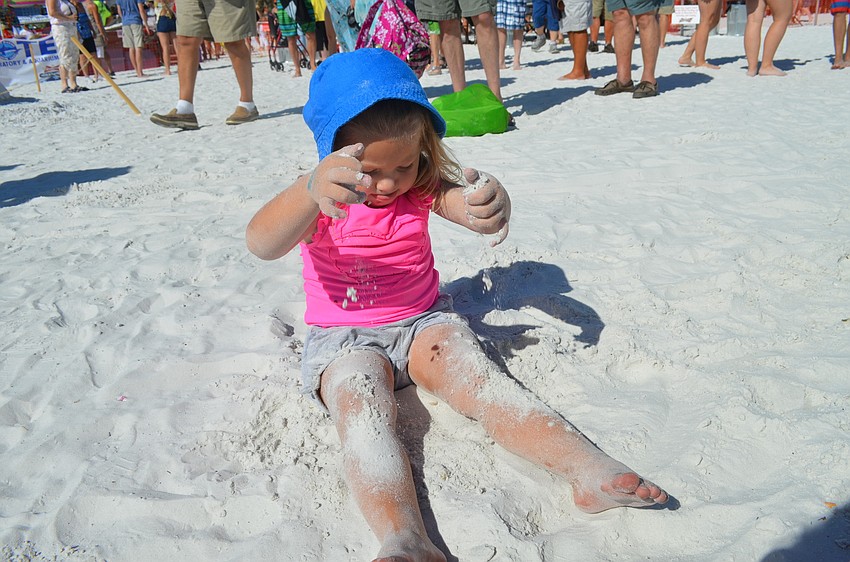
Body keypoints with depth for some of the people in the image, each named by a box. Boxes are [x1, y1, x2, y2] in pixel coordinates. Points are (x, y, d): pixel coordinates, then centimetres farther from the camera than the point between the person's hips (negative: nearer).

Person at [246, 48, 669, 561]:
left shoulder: (422, 186, 1)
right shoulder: (317, 200, -9)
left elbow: (469, 207, -18)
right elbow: (262, 245, -29)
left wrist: (492, 204, -45)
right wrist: (311, 191, -51)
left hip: (424, 321, 3)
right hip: (344, 340, -2)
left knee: (477, 374, -26)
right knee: (360, 406, -33)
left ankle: (589, 468, -41)